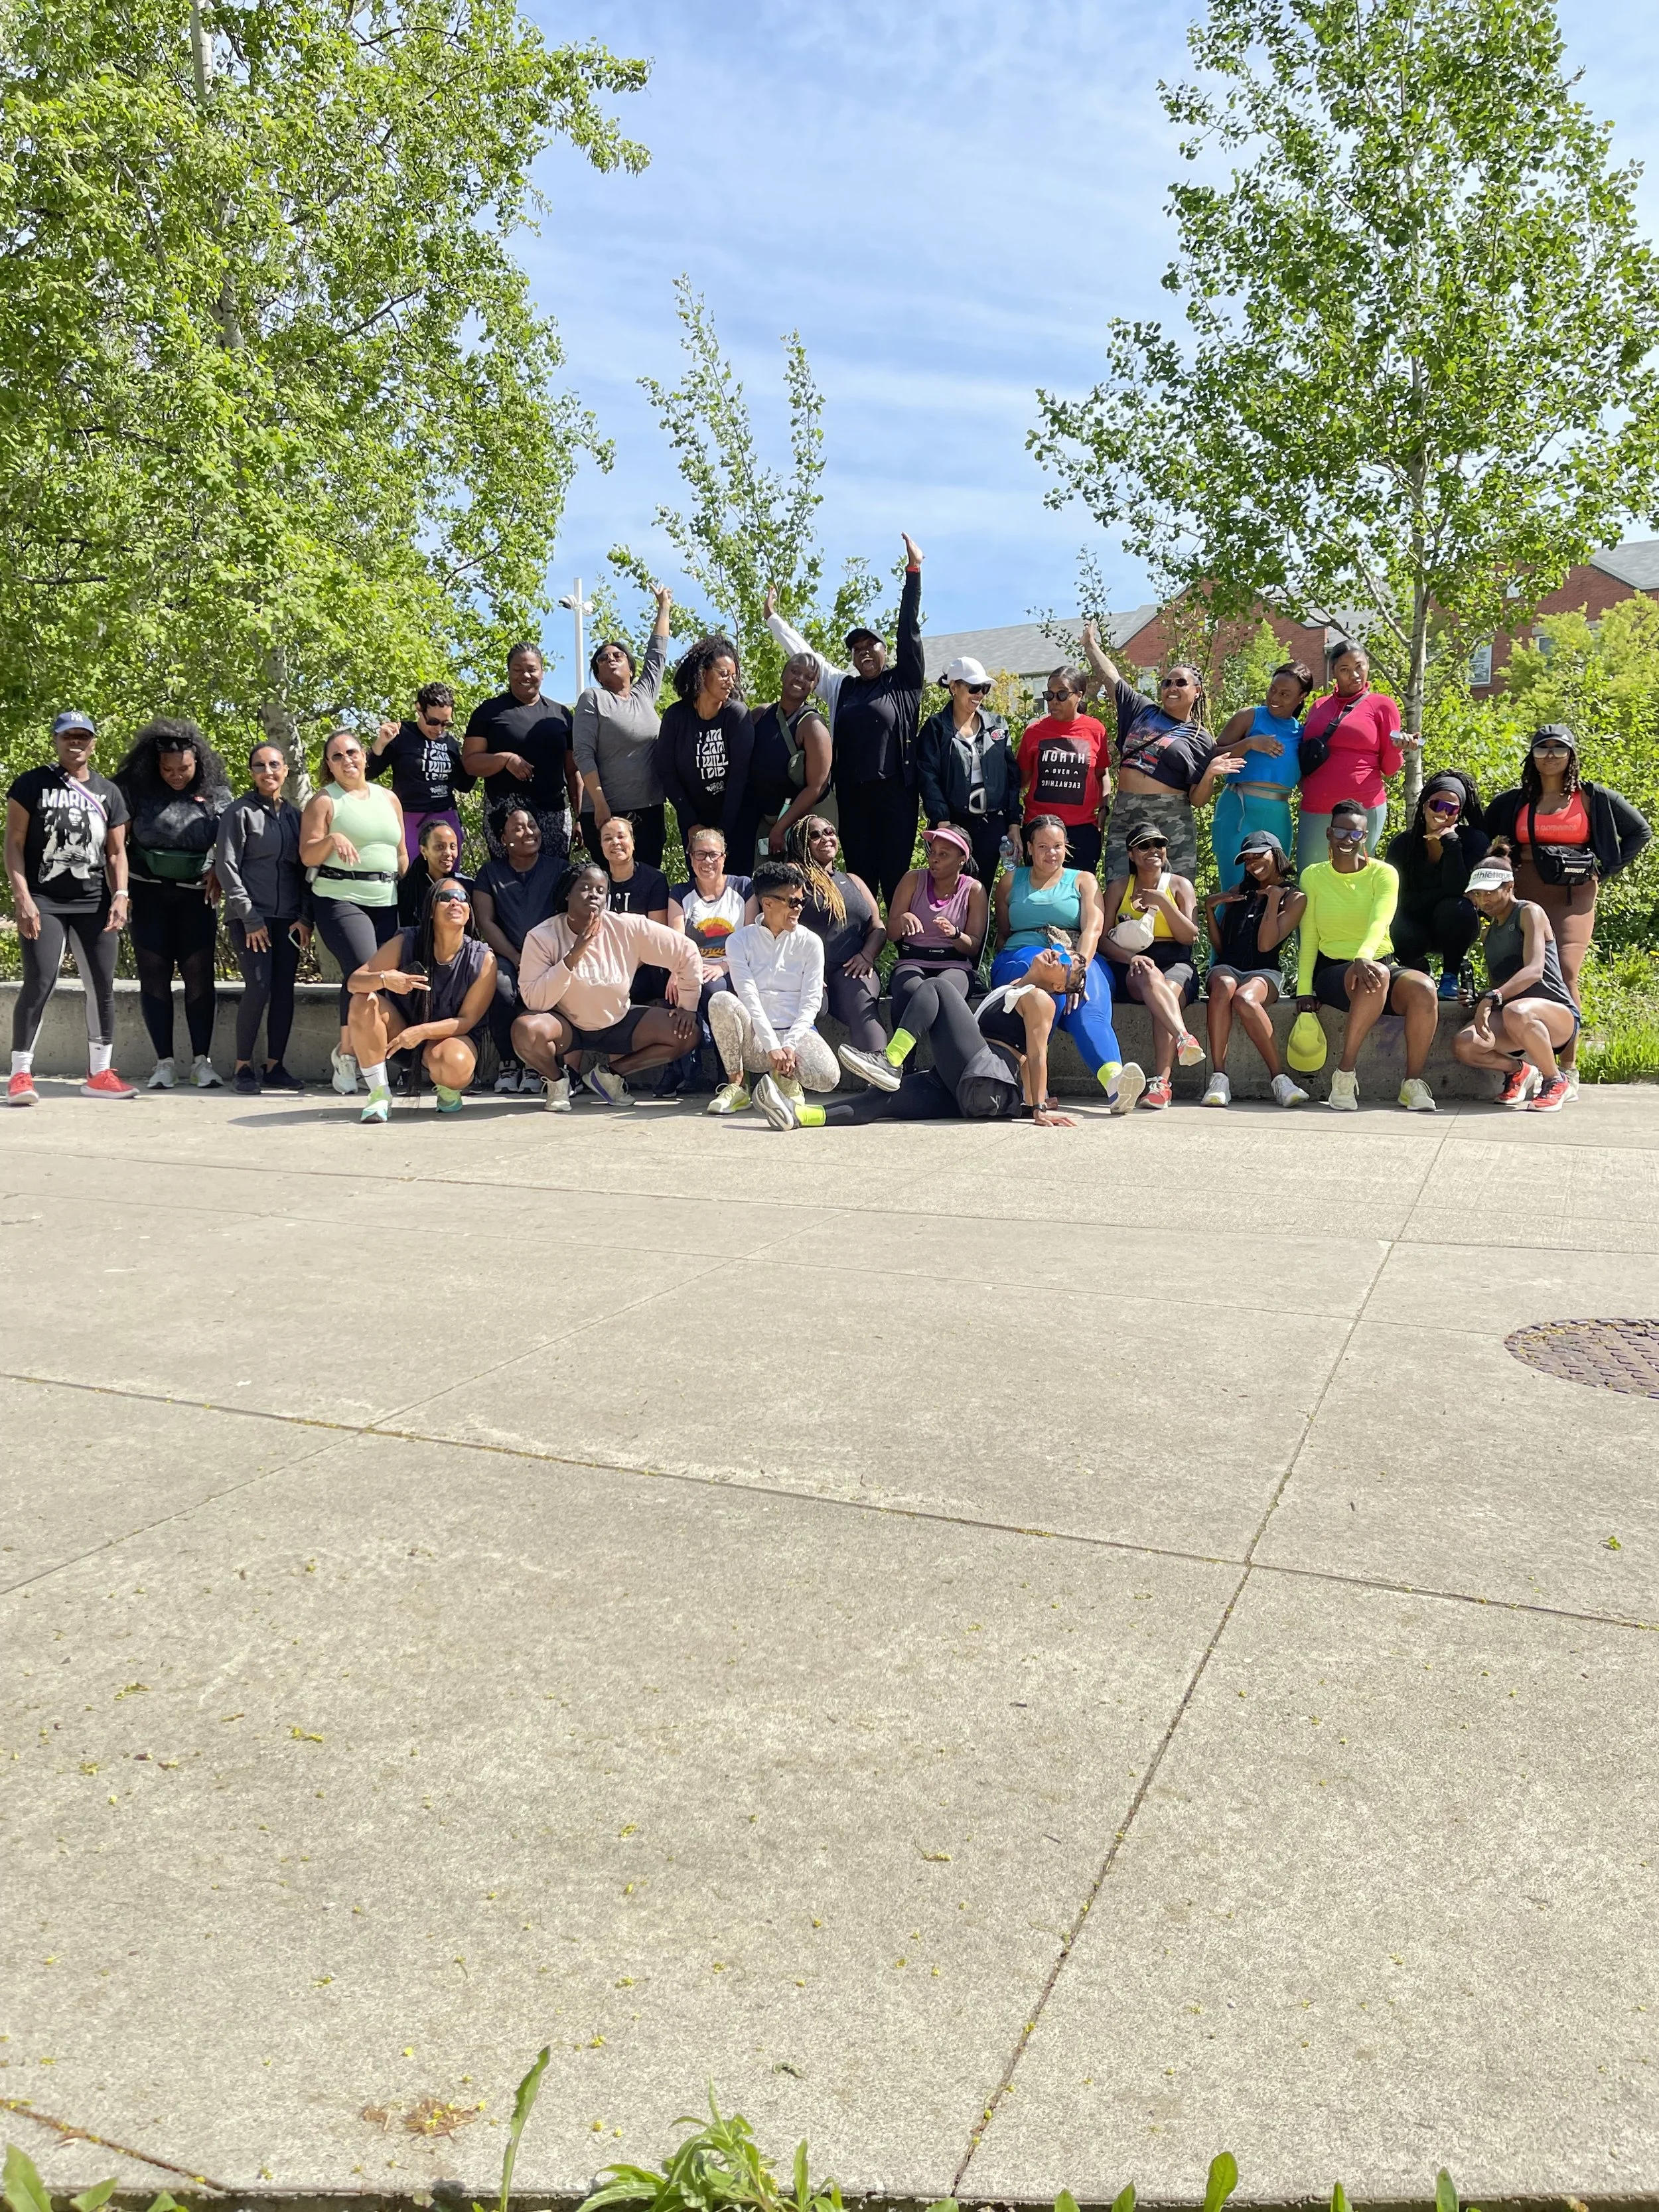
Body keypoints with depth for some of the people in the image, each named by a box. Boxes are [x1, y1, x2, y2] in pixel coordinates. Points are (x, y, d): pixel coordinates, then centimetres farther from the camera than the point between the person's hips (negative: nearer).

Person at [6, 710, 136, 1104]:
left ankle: (99, 1073, 11)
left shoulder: (109, 792, 14)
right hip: (43, 902, -4)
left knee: (102, 986, 3)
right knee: (39, 984, -11)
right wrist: (22, 898, -11)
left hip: (96, 904, 4)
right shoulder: (31, 784, 3)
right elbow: (14, 844, -1)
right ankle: (21, 1073, -3)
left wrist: (120, 896, -2)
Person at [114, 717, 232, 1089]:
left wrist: (218, 872, -8)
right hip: (148, 893, 0)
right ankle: (165, 1062, 6)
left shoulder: (215, 793, -1)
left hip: (196, 893, 0)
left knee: (199, 974, -2)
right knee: (154, 974, 1)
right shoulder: (136, 789, -4)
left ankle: (202, 1060, 4)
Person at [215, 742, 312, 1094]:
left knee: (284, 991, 2)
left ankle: (274, 1066, 10)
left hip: (288, 919, 5)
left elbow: (305, 868, 14)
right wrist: (250, 917, -11)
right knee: (259, 988, -12)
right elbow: (226, 866, -5)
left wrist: (305, 917, 2)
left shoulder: (295, 814, 14)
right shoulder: (240, 812, 0)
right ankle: (243, 1067, -1)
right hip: (251, 918, -5)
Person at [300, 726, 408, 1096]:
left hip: (386, 904, 5)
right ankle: (345, 1052, -3)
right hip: (340, 900, -5)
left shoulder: (389, 799, 18)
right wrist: (332, 839, -22)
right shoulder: (323, 801, 4)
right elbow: (308, 856, -3)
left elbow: (402, 854, 22)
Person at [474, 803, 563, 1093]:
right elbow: (485, 923, 2)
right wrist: (518, 960, -11)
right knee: (500, 981, -34)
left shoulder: (558, 869, 10)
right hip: (508, 956, 1)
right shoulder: (490, 873, 12)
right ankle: (508, 1061, -16)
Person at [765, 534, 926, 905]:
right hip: (851, 795, 4)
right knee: (859, 876, 5)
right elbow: (803, 652, 23)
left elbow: (909, 629, 0)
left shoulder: (903, 683, 6)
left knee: (895, 876, -3)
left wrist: (913, 570, -7)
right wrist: (772, 617, 26)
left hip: (895, 793, -4)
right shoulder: (841, 686, 16)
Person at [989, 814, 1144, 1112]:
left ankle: (1114, 1080, -61)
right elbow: (1002, 934, 20)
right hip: (1021, 957, -1)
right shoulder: (1011, 882, 23)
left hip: (1081, 961, 1)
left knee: (1090, 1009, -34)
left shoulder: (1083, 881, 19)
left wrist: (1079, 967, -20)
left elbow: (1093, 929, 1)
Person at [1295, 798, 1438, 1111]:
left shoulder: (1383, 874, 1)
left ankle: (1413, 1083, -20)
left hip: (1377, 964, 1)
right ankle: (1345, 1074, -28)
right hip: (1332, 969, -1)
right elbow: (1308, 938, 2)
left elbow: (1380, 922, -18)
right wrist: (1305, 989, -10)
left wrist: (1364, 957, -39)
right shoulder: (1313, 876, 5)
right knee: (1377, 977, -36)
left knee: (1423, 989, -31)